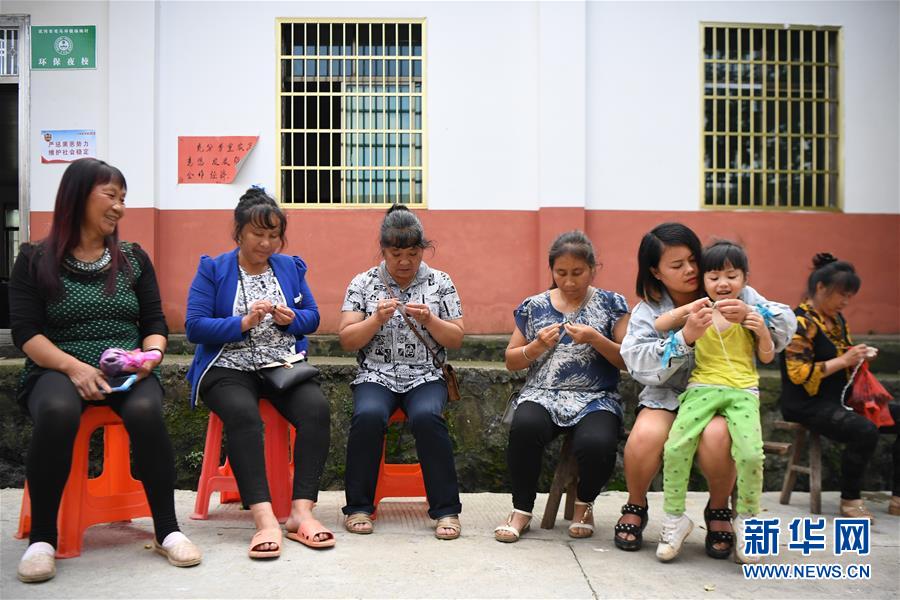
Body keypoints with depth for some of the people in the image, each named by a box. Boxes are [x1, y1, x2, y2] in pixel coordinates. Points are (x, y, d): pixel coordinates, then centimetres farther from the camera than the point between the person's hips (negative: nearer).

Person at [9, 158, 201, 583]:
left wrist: (151, 354, -12)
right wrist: (74, 367, -19)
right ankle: (42, 537, -19)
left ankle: (167, 530, -20)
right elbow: (25, 332, -3)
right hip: (59, 369, -1)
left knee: (146, 412, -33)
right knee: (57, 413, -36)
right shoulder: (35, 260, 6)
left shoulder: (134, 258, 13)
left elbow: (155, 324, 11)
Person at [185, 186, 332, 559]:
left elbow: (313, 318, 16)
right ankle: (265, 519, -39)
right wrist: (244, 323, -16)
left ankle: (301, 511, -29)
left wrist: (291, 319, -6)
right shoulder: (212, 270, 5)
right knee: (243, 414, -36)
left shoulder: (291, 267, 16)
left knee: (317, 409, -28)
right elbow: (194, 327, -4)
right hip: (229, 368, -3)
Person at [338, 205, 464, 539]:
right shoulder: (363, 283, 8)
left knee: (427, 416, -32)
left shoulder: (440, 283, 9)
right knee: (368, 415, -32)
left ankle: (446, 509, -21)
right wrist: (378, 318, -12)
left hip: (425, 377, 0)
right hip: (376, 376, 0)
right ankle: (358, 507, -15)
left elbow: (456, 340, 6)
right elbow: (347, 341, 3)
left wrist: (429, 319, -12)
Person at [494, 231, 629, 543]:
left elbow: (628, 361, 4)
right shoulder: (534, 306, 11)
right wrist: (537, 345, -5)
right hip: (542, 394, 1)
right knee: (524, 428, -34)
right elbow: (511, 361, 14)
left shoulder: (610, 304, 8)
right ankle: (522, 510, -10)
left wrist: (595, 339, -12)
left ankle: (584, 504, 1)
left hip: (596, 398, -1)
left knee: (596, 444, -34)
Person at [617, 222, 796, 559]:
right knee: (646, 435, -32)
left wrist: (751, 314, -22)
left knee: (715, 436, -34)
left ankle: (719, 510, -2)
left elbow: (787, 326, -2)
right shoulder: (648, 311, 2)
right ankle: (635, 506, 0)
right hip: (667, 395, 0)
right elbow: (638, 363, -14)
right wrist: (685, 338, -27)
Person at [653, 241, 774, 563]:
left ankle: (747, 519, 2)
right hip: (702, 387, 0)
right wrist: (686, 310, -9)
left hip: (742, 390, 0)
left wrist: (762, 331, -3)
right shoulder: (698, 312, 12)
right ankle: (675, 518, -5)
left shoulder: (750, 313, 13)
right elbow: (657, 327, 4)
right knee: (675, 446, -22)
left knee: (751, 453, -23)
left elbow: (767, 357, 17)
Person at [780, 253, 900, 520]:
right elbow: (799, 374, -21)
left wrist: (859, 356, 4)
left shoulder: (837, 319, 12)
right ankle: (850, 499, -11)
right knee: (865, 430, -32)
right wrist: (843, 361, -20)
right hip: (807, 405, -9)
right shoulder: (802, 322, -14)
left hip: (841, 399, 9)